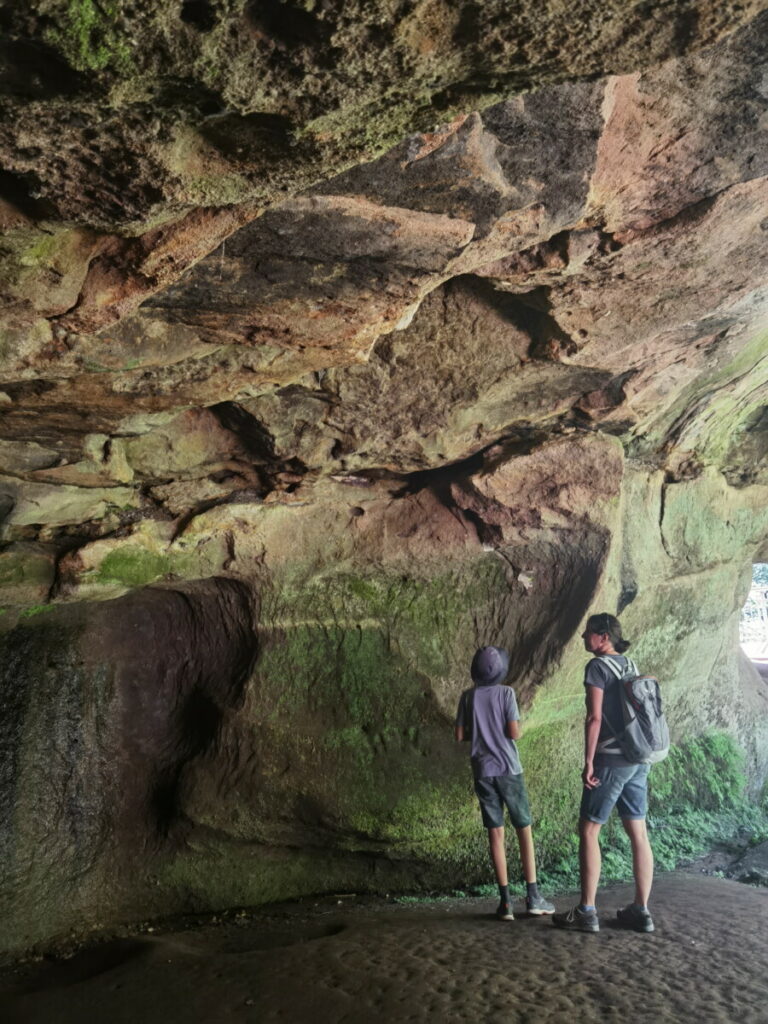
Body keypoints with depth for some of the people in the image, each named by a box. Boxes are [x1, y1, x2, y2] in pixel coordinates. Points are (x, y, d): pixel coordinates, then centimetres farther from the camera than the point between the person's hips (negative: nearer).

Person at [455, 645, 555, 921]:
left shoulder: (467, 696, 3)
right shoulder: (506, 692, -6)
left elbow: (460, 736, 4)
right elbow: (514, 732, -12)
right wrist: (513, 726, 10)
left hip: (483, 772, 3)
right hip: (508, 769, -2)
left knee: (495, 833, 4)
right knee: (524, 829, 8)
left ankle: (505, 901, 3)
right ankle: (532, 897, 7)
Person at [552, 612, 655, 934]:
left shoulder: (598, 666, -10)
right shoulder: (629, 665, 14)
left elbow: (595, 718, -16)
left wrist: (588, 762, -13)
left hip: (610, 761, -8)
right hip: (638, 760, 8)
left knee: (588, 831, 0)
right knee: (638, 833, 9)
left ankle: (586, 912, 2)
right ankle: (641, 910, 14)